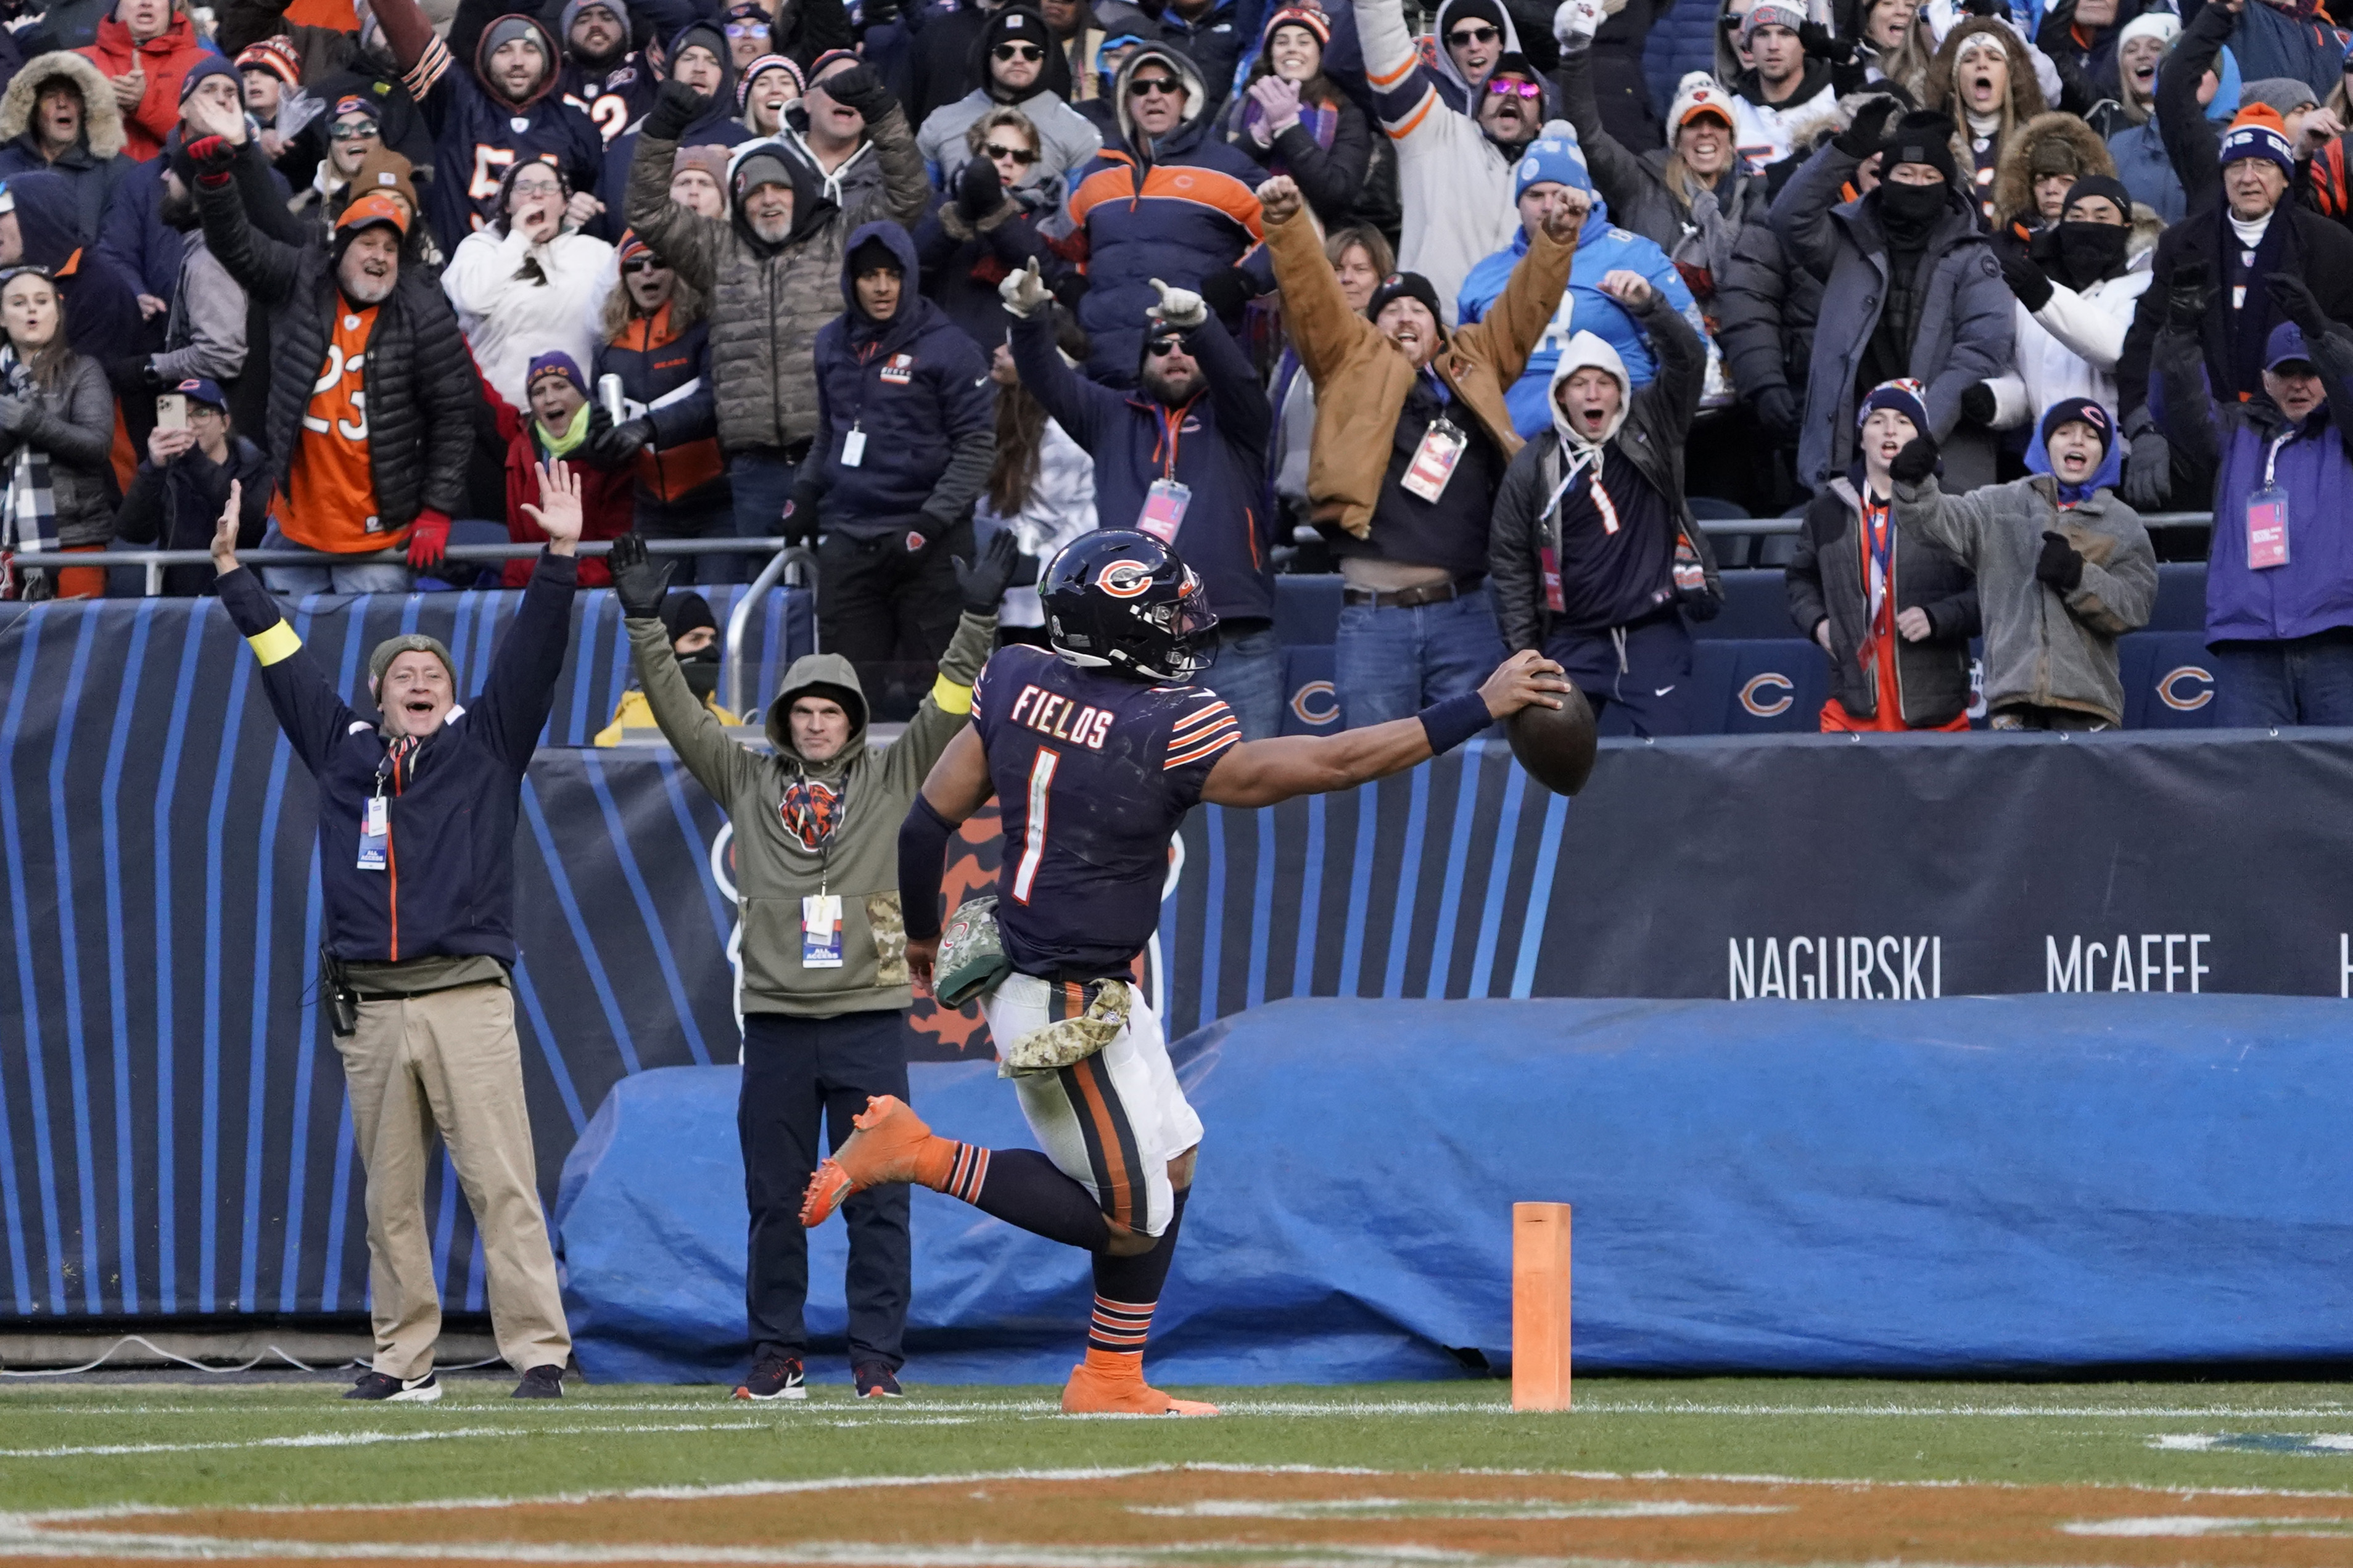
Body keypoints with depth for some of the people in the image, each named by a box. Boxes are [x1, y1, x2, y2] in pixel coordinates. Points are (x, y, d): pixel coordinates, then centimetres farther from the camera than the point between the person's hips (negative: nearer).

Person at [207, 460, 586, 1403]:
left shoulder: (483, 746, 11)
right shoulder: (344, 750, 18)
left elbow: (534, 653, 4)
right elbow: (282, 657, 22)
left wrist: (559, 556, -5)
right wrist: (231, 567, 22)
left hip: (467, 998, -3)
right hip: (368, 1009, 3)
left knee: (500, 1183, -10)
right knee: (390, 1197, 5)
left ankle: (539, 1353, -14)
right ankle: (403, 1363, 9)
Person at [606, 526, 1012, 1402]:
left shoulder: (892, 780, 8)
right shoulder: (749, 782, 11)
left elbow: (949, 710, -1)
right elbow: (679, 714, 6)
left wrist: (976, 622, -12)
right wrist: (645, 625, -3)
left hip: (871, 1018, -1)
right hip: (777, 1023, 1)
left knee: (878, 1200, -1)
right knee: (775, 1200, 4)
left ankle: (879, 1359, 2)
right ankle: (779, 1357, 11)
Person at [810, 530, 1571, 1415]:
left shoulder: (1017, 683, -4)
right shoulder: (1170, 734, -24)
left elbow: (928, 822, 2)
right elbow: (1335, 765, -21)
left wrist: (923, 932, 20)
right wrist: (1484, 707, -15)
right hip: (1064, 1013, -9)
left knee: (1170, 1162, 18)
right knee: (1130, 1218, 3)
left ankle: (1112, 1384, 24)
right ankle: (917, 1156, -3)